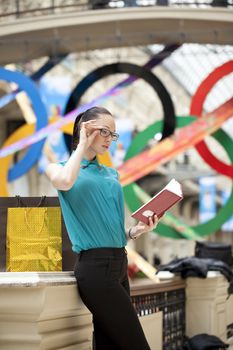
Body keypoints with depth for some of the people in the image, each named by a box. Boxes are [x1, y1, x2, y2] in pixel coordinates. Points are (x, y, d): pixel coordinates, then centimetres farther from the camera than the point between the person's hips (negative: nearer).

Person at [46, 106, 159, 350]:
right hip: (96, 266, -7)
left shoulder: (111, 174, 18)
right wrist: (83, 145, -7)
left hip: (119, 264, 7)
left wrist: (136, 230, 4)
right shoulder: (60, 165, 2)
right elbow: (64, 181, -24)